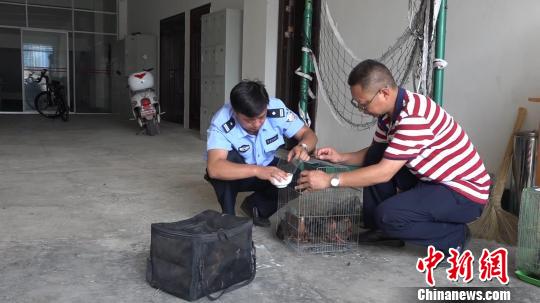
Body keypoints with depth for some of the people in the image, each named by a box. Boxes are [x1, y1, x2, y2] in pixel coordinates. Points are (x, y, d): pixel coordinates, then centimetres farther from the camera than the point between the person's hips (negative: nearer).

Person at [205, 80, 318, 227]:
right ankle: (228, 216, -13)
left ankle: (256, 206, 2)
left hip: (267, 169, 4)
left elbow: (308, 134, -14)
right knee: (229, 159, -35)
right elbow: (214, 168, -45)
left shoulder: (277, 108, -24)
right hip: (237, 175, -3)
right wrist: (257, 170, -57)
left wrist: (302, 147, -38)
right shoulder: (222, 124, -33)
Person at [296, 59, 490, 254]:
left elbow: (384, 173, -30)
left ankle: (455, 236, -2)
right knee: (375, 155, 2)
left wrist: (330, 180, -28)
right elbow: (375, 155, 15)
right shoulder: (390, 111, 2)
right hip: (432, 181, 9)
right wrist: (341, 158, -3)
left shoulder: (414, 116, -28)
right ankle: (382, 230, 8)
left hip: (465, 192, -9)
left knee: (387, 214, -26)